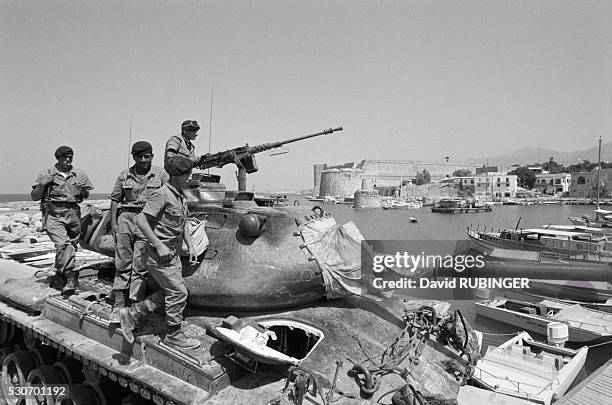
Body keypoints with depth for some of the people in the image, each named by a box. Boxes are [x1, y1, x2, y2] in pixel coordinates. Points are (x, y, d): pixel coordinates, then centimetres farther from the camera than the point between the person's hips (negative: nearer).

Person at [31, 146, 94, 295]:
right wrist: (42, 185, -9)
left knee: (71, 246, 8)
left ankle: (59, 278, 27)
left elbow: (86, 196, 20)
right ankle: (70, 278, -27)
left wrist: (83, 190, -3)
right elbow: (34, 197, 8)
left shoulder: (80, 174, 12)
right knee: (63, 244, -23)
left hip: (73, 214, 3)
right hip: (53, 215, -3)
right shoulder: (45, 175, 6)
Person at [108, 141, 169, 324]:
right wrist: (113, 223, 5)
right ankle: (118, 304, 12)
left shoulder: (161, 174, 4)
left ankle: (134, 306, 5)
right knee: (122, 264, 4)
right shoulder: (124, 175, 11)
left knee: (140, 266, -1)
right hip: (126, 217, 2)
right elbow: (115, 199, 13)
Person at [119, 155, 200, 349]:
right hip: (160, 254, -9)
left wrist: (190, 246, 14)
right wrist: (158, 245, -23)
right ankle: (174, 335, 15)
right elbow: (141, 220, -23)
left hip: (172, 253, 9)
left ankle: (131, 314, 25)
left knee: (168, 292, 14)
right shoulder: (162, 195, -18)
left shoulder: (180, 195, 10)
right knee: (178, 292, -2)